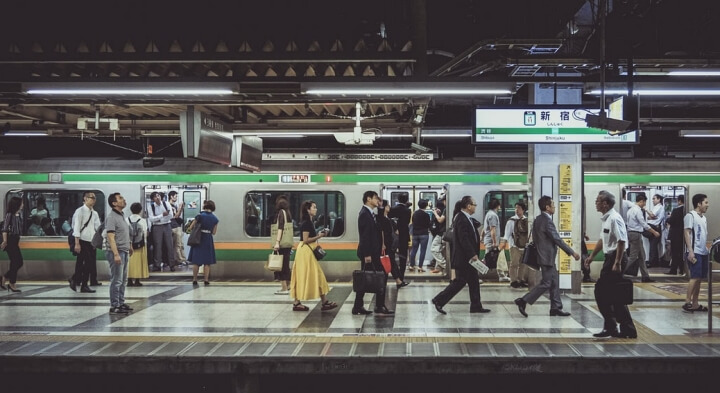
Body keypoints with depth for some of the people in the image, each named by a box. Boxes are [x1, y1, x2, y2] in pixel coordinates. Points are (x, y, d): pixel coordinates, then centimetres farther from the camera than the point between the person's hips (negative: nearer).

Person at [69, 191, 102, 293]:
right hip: (83, 242, -7)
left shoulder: (94, 213, 15)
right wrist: (77, 243, -16)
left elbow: (98, 227, 13)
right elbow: (76, 228, -11)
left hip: (91, 242, 7)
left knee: (89, 264, 6)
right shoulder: (80, 211, -6)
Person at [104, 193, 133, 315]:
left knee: (123, 280, 15)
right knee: (116, 280, -6)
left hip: (124, 251, 9)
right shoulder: (111, 217, -15)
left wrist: (129, 246, 25)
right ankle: (114, 306, -1)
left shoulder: (121, 215, 14)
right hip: (116, 252, -9)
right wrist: (116, 254, -26)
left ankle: (121, 303, 23)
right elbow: (111, 237, -21)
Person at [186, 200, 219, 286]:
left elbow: (190, 228, -6)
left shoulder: (200, 216, -9)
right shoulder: (215, 219, 1)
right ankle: (206, 280, 5)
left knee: (196, 261, 6)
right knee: (207, 262, 8)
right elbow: (214, 232, 4)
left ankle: (195, 280, 6)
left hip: (198, 239, -2)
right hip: (208, 240, 2)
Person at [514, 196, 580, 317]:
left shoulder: (538, 219, 10)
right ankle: (523, 301, -4)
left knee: (555, 281, 12)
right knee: (546, 283, -5)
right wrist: (572, 253, -13)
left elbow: (535, 239, 16)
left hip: (544, 255, 10)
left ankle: (556, 308, 16)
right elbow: (557, 239, -19)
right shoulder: (547, 221, -20)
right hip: (547, 257, -10)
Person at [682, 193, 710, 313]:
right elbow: (687, 233, -12)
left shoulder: (704, 217, 17)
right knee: (695, 278, -11)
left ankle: (695, 304, 11)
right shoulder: (690, 215, -7)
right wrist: (690, 251, -19)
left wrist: (708, 251, 16)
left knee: (699, 278, 7)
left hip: (703, 252, 8)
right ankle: (687, 303, -7)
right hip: (694, 252, -8)